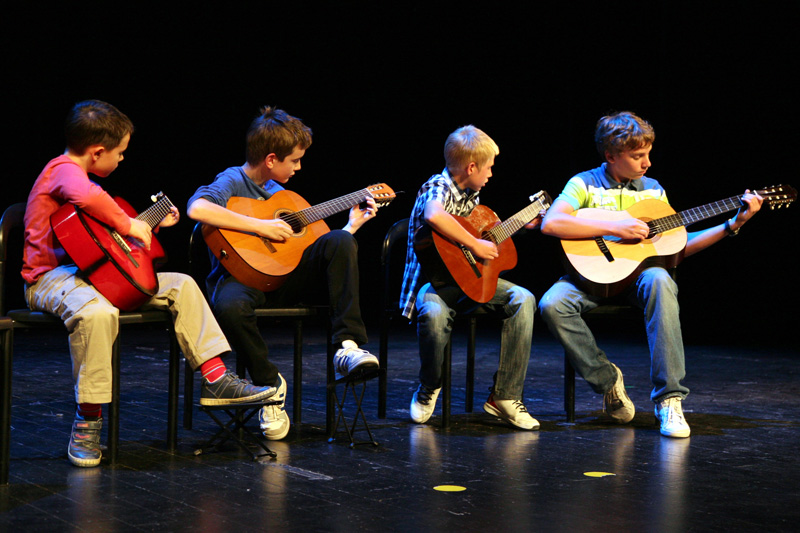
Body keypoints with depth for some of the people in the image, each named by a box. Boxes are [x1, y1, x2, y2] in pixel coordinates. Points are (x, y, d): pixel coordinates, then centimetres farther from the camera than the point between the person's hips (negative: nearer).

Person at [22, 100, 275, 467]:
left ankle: (216, 379, 2)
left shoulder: (74, 172, 20)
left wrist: (152, 225, 34)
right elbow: (86, 196, -41)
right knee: (97, 313, -43)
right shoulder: (65, 169, -13)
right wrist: (128, 224, -28)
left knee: (181, 285, 3)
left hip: (91, 271, 10)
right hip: (51, 276, -10)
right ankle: (88, 420, -30)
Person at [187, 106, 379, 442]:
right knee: (229, 306, -41)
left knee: (339, 242, -16)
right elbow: (197, 208, -29)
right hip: (241, 274, -6)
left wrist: (353, 225, 20)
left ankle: (347, 346, -21)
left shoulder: (277, 191, 20)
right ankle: (269, 382, -15)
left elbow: (300, 244, 21)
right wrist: (261, 226, -26)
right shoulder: (233, 181, -5)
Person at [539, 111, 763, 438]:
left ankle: (669, 399, -33)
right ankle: (606, 380, -11)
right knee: (552, 304, -32)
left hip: (638, 272, 2)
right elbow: (551, 223, -18)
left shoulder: (653, 189, 14)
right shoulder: (585, 184, 1)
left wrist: (732, 225, 7)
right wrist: (614, 227, -20)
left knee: (659, 280, -36)